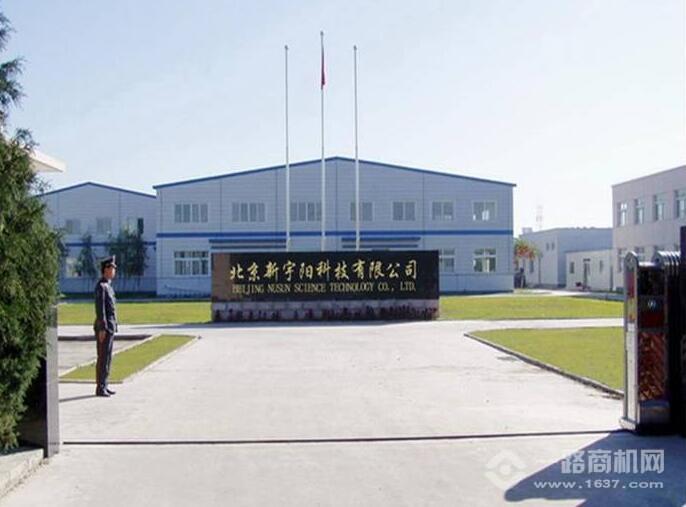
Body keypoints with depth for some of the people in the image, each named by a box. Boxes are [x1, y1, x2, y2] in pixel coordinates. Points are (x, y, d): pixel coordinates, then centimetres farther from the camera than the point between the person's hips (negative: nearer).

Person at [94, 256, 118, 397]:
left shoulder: (107, 286, 16)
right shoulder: (101, 286, -15)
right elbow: (99, 308, -20)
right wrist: (102, 329, -23)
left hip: (110, 327, 10)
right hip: (104, 327, -10)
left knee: (107, 357, 12)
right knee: (103, 358, -6)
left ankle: (104, 386, 18)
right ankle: (100, 388, -2)